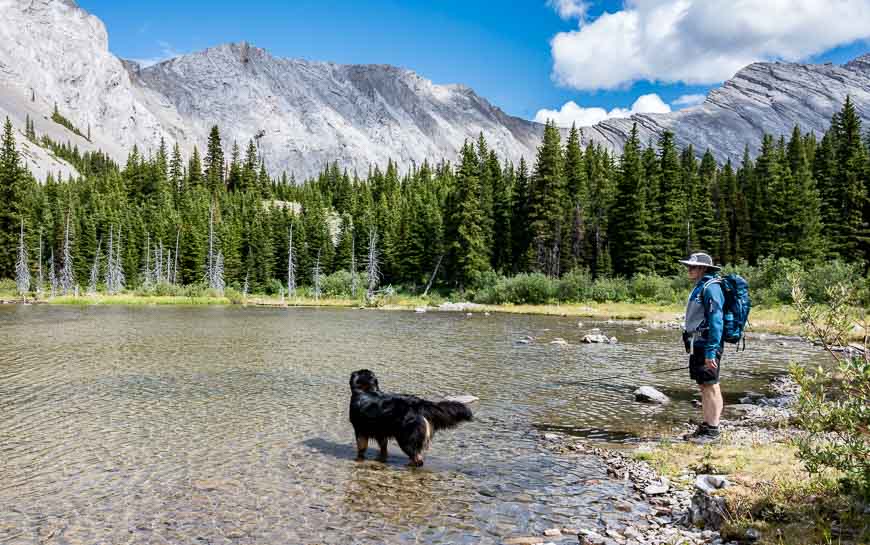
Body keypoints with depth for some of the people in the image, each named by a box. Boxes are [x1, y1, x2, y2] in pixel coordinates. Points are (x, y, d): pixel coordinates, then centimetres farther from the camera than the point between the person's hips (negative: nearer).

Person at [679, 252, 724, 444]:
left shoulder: (711, 288, -14)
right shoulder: (699, 287, 16)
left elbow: (716, 321, -20)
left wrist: (711, 352, -23)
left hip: (707, 346, -10)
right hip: (697, 345, 10)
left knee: (711, 387, -3)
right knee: (703, 387, 13)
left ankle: (713, 431, 4)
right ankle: (705, 427, 21)